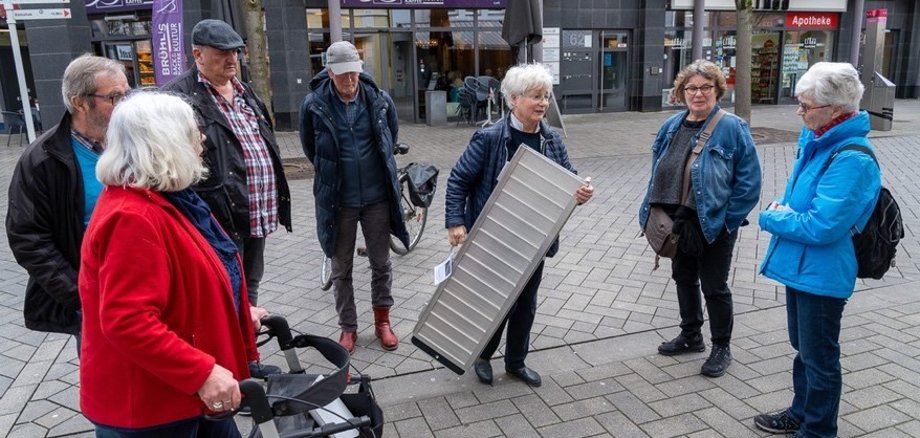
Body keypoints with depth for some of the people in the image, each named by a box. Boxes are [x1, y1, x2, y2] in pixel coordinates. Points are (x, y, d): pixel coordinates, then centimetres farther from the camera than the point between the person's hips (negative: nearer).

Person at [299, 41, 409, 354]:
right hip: (337, 200, -1)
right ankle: (348, 328, 27)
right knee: (341, 269, 10)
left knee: (381, 263, 12)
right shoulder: (314, 105, -11)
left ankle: (382, 321, 31)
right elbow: (309, 147, 7)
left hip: (376, 197, 1)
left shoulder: (379, 100, -7)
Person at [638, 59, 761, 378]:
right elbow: (657, 172, 12)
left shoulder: (731, 128, -13)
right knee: (683, 278, 19)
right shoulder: (671, 126, 5)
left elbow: (749, 182, -13)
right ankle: (691, 335, 39)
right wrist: (654, 213, 6)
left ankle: (721, 348, 26)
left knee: (714, 287, 7)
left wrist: (728, 220, -15)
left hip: (714, 225, -6)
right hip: (677, 222, 6)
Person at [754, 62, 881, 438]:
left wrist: (772, 218, -13)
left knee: (819, 358, 9)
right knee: (803, 349, 24)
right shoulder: (816, 140, 3)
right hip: (800, 265, 9)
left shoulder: (852, 160, -25)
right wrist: (783, 213, 0)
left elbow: (821, 227, -28)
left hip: (821, 274, -9)